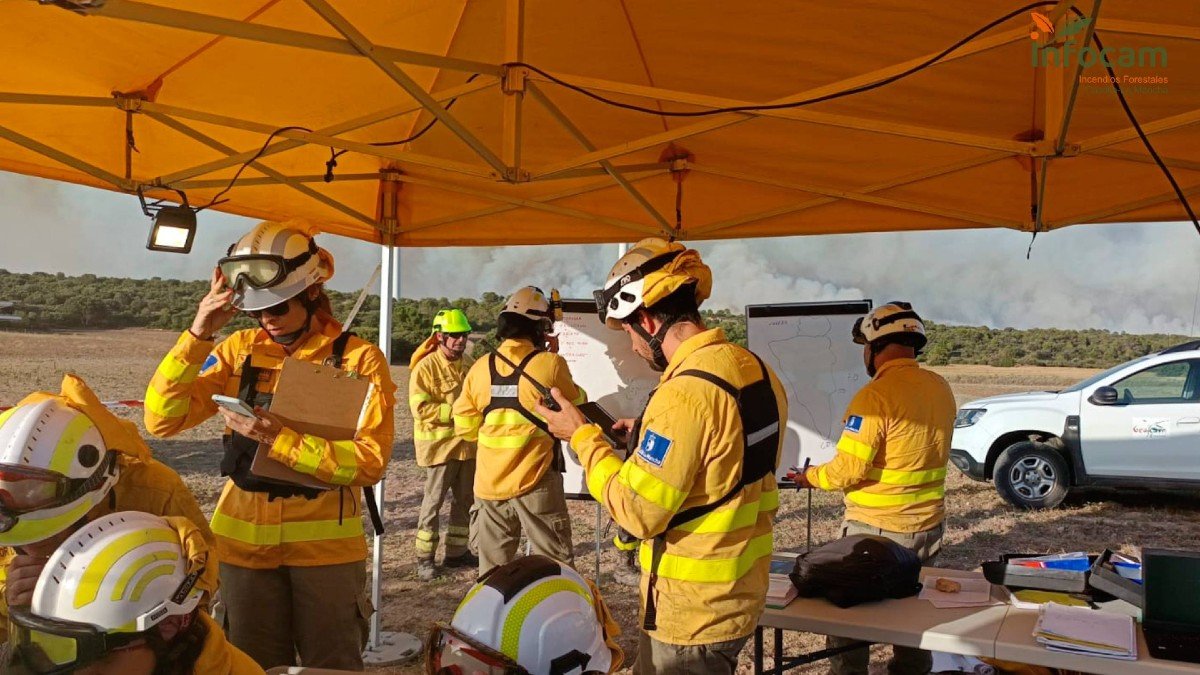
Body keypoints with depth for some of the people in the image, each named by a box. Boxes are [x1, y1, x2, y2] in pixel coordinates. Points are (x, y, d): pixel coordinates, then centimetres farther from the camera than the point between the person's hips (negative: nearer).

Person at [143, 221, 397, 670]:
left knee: (332, 666, 11)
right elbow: (162, 419, -6)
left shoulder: (359, 359, -9)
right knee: (258, 666, 16)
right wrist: (198, 334, -15)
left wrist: (279, 438, -24)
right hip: (246, 538, 3)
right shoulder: (239, 350, 1)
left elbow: (370, 461, -17)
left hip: (325, 543, -3)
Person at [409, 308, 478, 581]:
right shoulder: (426, 367, -12)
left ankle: (457, 552, 27)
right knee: (433, 502, 0)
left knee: (465, 500, 14)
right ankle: (424, 558, 12)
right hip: (439, 444, -7)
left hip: (468, 443, 7)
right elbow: (420, 408, -18)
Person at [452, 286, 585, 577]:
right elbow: (576, 404, 7)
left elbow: (464, 426, 8)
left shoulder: (480, 368, 2)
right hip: (535, 482, -4)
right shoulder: (550, 364, -9)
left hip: (490, 483, 4)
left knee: (492, 569, 14)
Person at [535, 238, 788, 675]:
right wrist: (649, 438, 9)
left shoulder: (683, 394, -26)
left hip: (692, 613, -8)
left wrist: (583, 437, -11)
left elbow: (638, 513, -21)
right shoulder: (757, 371, 1)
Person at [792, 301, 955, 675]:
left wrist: (809, 477, -5)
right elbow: (922, 452, 10)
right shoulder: (941, 388, 1)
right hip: (928, 525, 7)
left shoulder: (876, 395, -21)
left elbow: (848, 469, -21)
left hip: (876, 530, -7)